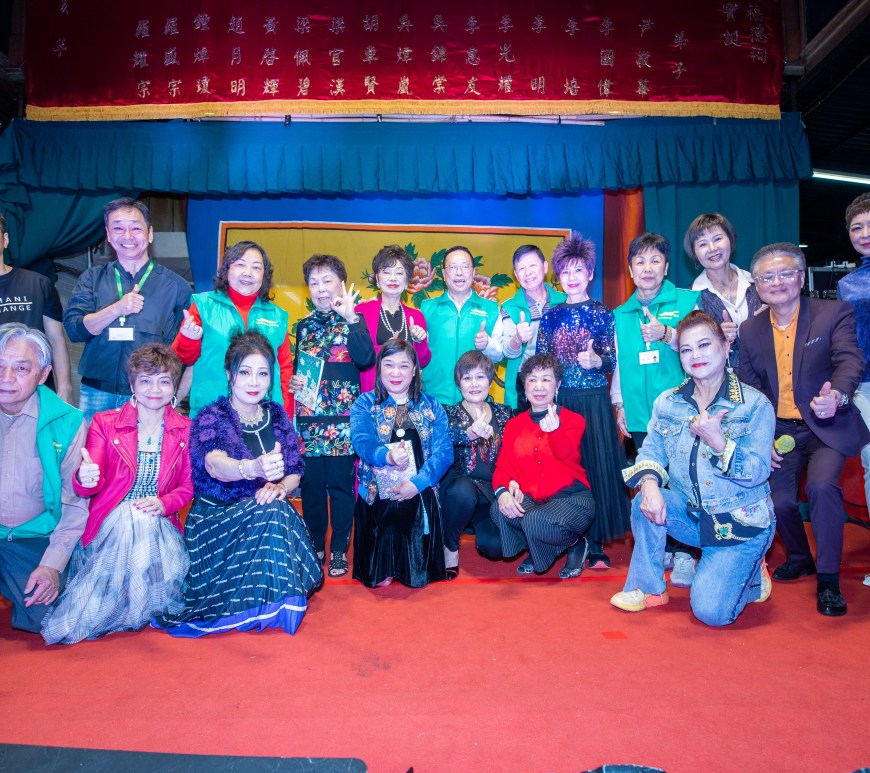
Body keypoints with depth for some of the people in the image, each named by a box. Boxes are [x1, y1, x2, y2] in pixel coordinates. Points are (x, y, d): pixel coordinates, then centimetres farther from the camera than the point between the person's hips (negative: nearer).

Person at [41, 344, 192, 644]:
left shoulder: (186, 429, 9)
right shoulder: (104, 423, 7)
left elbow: (189, 486, 8)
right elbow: (88, 486, -2)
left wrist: (164, 503, -12)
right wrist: (84, 480, -26)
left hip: (158, 524, 1)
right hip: (112, 523, 0)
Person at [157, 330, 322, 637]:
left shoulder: (277, 415, 8)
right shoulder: (210, 417, -7)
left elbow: (295, 471, 6)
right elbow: (215, 465, -28)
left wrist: (281, 487, -20)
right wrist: (253, 468, -52)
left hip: (269, 513, 4)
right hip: (216, 518, -4)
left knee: (278, 508, -32)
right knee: (271, 514, -34)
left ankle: (273, 604, -21)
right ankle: (272, 606, -22)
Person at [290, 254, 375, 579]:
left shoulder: (352, 322, 3)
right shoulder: (303, 326, 16)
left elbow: (366, 359, -15)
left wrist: (350, 317, -20)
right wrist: (292, 382, 2)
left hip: (343, 418, -4)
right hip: (307, 417, 4)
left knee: (341, 484, 0)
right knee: (311, 484, 7)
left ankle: (339, 549, 14)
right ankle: (314, 547, 22)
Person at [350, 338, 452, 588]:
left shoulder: (431, 406, 11)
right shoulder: (364, 404, 7)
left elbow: (444, 452, -2)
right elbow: (362, 443, -12)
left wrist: (417, 483, -19)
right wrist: (388, 456, -35)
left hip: (420, 496, 1)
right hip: (377, 494, -1)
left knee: (419, 576, -5)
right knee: (378, 578, -11)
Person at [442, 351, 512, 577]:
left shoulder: (504, 414, 11)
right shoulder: (450, 414, 1)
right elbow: (451, 436, -24)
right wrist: (471, 432, -46)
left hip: (494, 491, 2)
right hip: (460, 484, -2)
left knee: (495, 545, -22)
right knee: (464, 490, -39)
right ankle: (450, 547, -9)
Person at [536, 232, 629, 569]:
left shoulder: (602, 313, 2)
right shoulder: (551, 316, 9)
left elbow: (611, 360, -3)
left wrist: (595, 360, -24)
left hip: (594, 400, -2)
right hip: (559, 401, 2)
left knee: (597, 465, -2)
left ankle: (596, 545, 8)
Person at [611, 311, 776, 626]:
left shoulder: (755, 404, -11)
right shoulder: (667, 402, 2)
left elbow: (758, 473, -16)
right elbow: (651, 450, -1)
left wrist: (716, 440, -32)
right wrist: (650, 483, -24)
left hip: (741, 521, -4)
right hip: (691, 513, 4)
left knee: (710, 610, -16)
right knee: (645, 501, -26)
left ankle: (751, 572, 19)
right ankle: (647, 587, -4)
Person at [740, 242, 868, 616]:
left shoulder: (834, 313, -7)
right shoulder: (750, 329, 2)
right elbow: (748, 390, 5)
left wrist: (837, 395, -45)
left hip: (826, 427, -3)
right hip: (779, 430, 4)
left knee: (822, 487, -26)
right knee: (778, 500, -2)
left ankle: (828, 579, -6)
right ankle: (799, 558, 32)